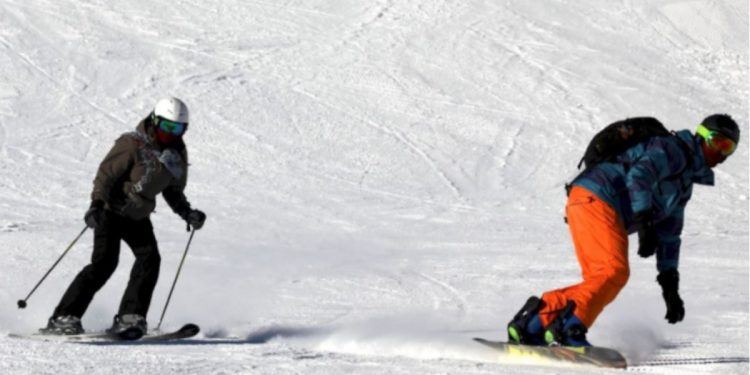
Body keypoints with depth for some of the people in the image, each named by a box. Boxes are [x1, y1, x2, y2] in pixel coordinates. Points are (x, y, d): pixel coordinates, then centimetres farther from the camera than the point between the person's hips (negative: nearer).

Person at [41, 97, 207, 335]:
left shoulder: (177, 154, 4)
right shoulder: (133, 144, -16)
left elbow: (173, 191, 15)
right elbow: (106, 173, -17)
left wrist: (187, 213, 0)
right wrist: (97, 204, -30)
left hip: (138, 216, 6)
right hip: (112, 209, -6)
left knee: (150, 258, -14)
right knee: (105, 262, -17)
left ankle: (129, 318, -11)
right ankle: (64, 318, -16)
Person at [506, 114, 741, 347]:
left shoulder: (685, 182, 27)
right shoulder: (673, 150, -3)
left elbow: (668, 235, 29)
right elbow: (639, 175, -22)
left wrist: (670, 286, 24)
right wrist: (644, 222, -31)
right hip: (594, 199, -10)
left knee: (599, 281, 3)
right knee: (613, 272, -21)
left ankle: (532, 323, 2)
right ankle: (567, 328, -28)